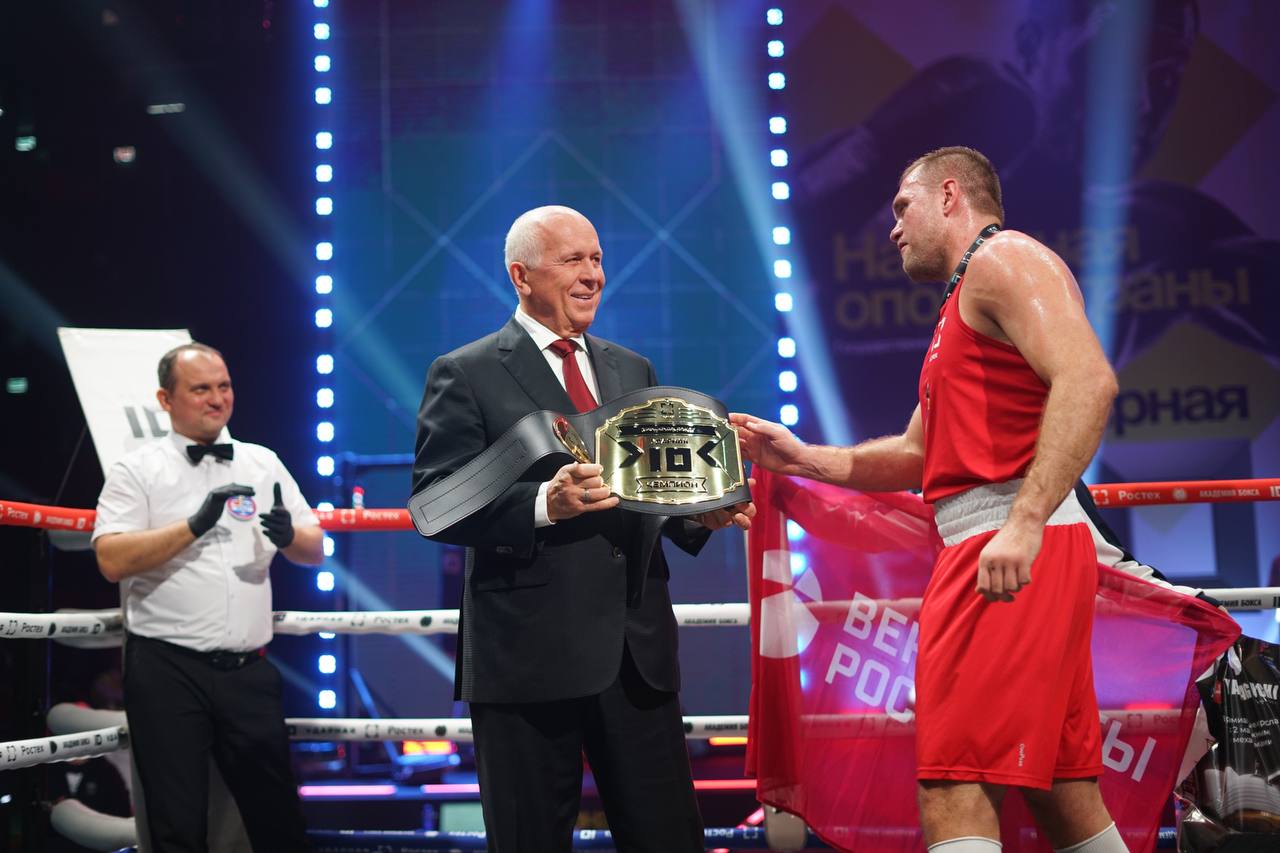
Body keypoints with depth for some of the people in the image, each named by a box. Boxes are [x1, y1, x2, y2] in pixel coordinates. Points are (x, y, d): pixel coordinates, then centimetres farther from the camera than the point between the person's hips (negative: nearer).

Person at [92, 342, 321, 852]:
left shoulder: (263, 464, 12)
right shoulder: (137, 470, 0)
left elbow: (314, 551, 12)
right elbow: (112, 560, -11)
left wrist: (288, 536, -10)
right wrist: (194, 526, -19)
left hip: (249, 671, 3)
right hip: (168, 669, -3)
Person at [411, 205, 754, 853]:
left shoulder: (634, 371, 18)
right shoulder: (465, 375, 0)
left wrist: (701, 511, 0)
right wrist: (542, 505, -22)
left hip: (639, 652, 5)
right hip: (529, 654, -5)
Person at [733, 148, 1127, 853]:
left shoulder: (1004, 257, -4)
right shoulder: (963, 306, 27)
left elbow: (1088, 379, -20)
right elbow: (916, 456, 28)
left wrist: (1025, 521, -28)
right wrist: (801, 458, 19)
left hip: (1009, 548, -10)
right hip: (988, 552, 10)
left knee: (953, 789, -14)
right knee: (1059, 787, 13)